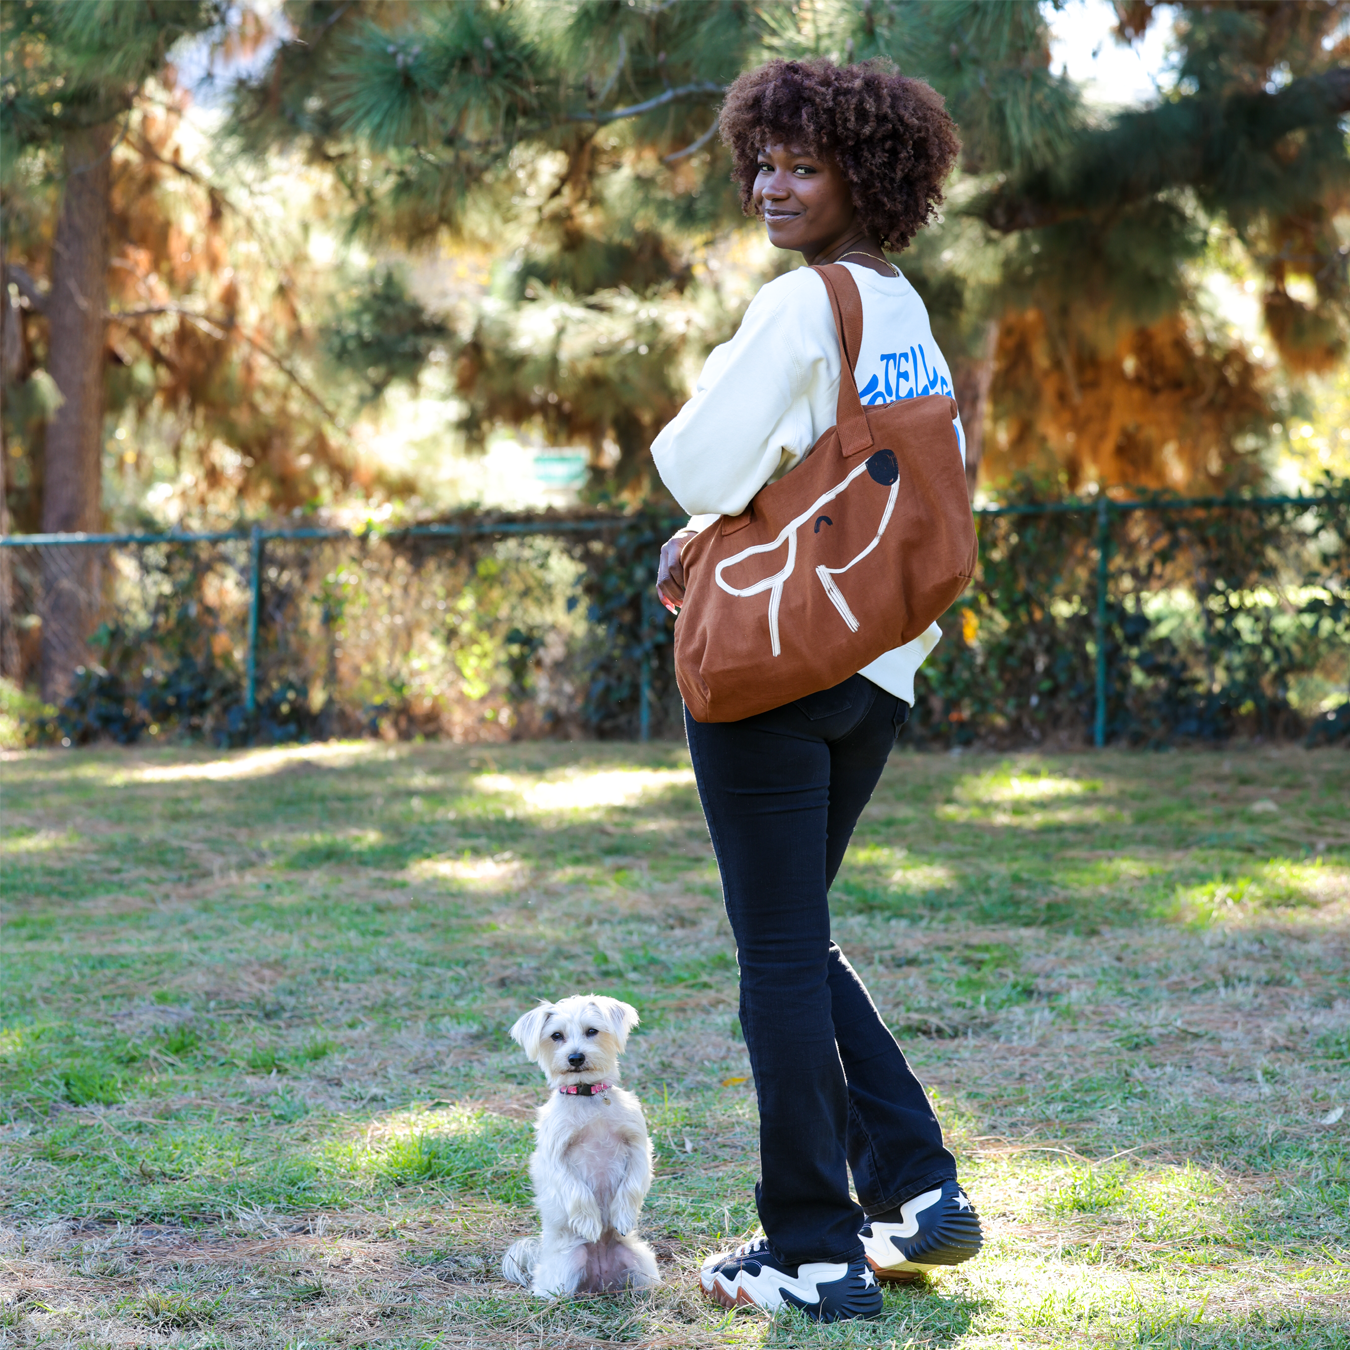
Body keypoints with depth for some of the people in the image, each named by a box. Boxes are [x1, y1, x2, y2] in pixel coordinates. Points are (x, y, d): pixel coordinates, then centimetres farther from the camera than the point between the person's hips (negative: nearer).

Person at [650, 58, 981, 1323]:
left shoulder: (801, 305, -13)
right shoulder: (908, 315, 13)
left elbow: (703, 467, -16)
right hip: (879, 664, 8)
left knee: (780, 955, -1)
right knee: (795, 942, 20)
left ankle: (813, 1253, 5)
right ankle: (918, 1188, 16)